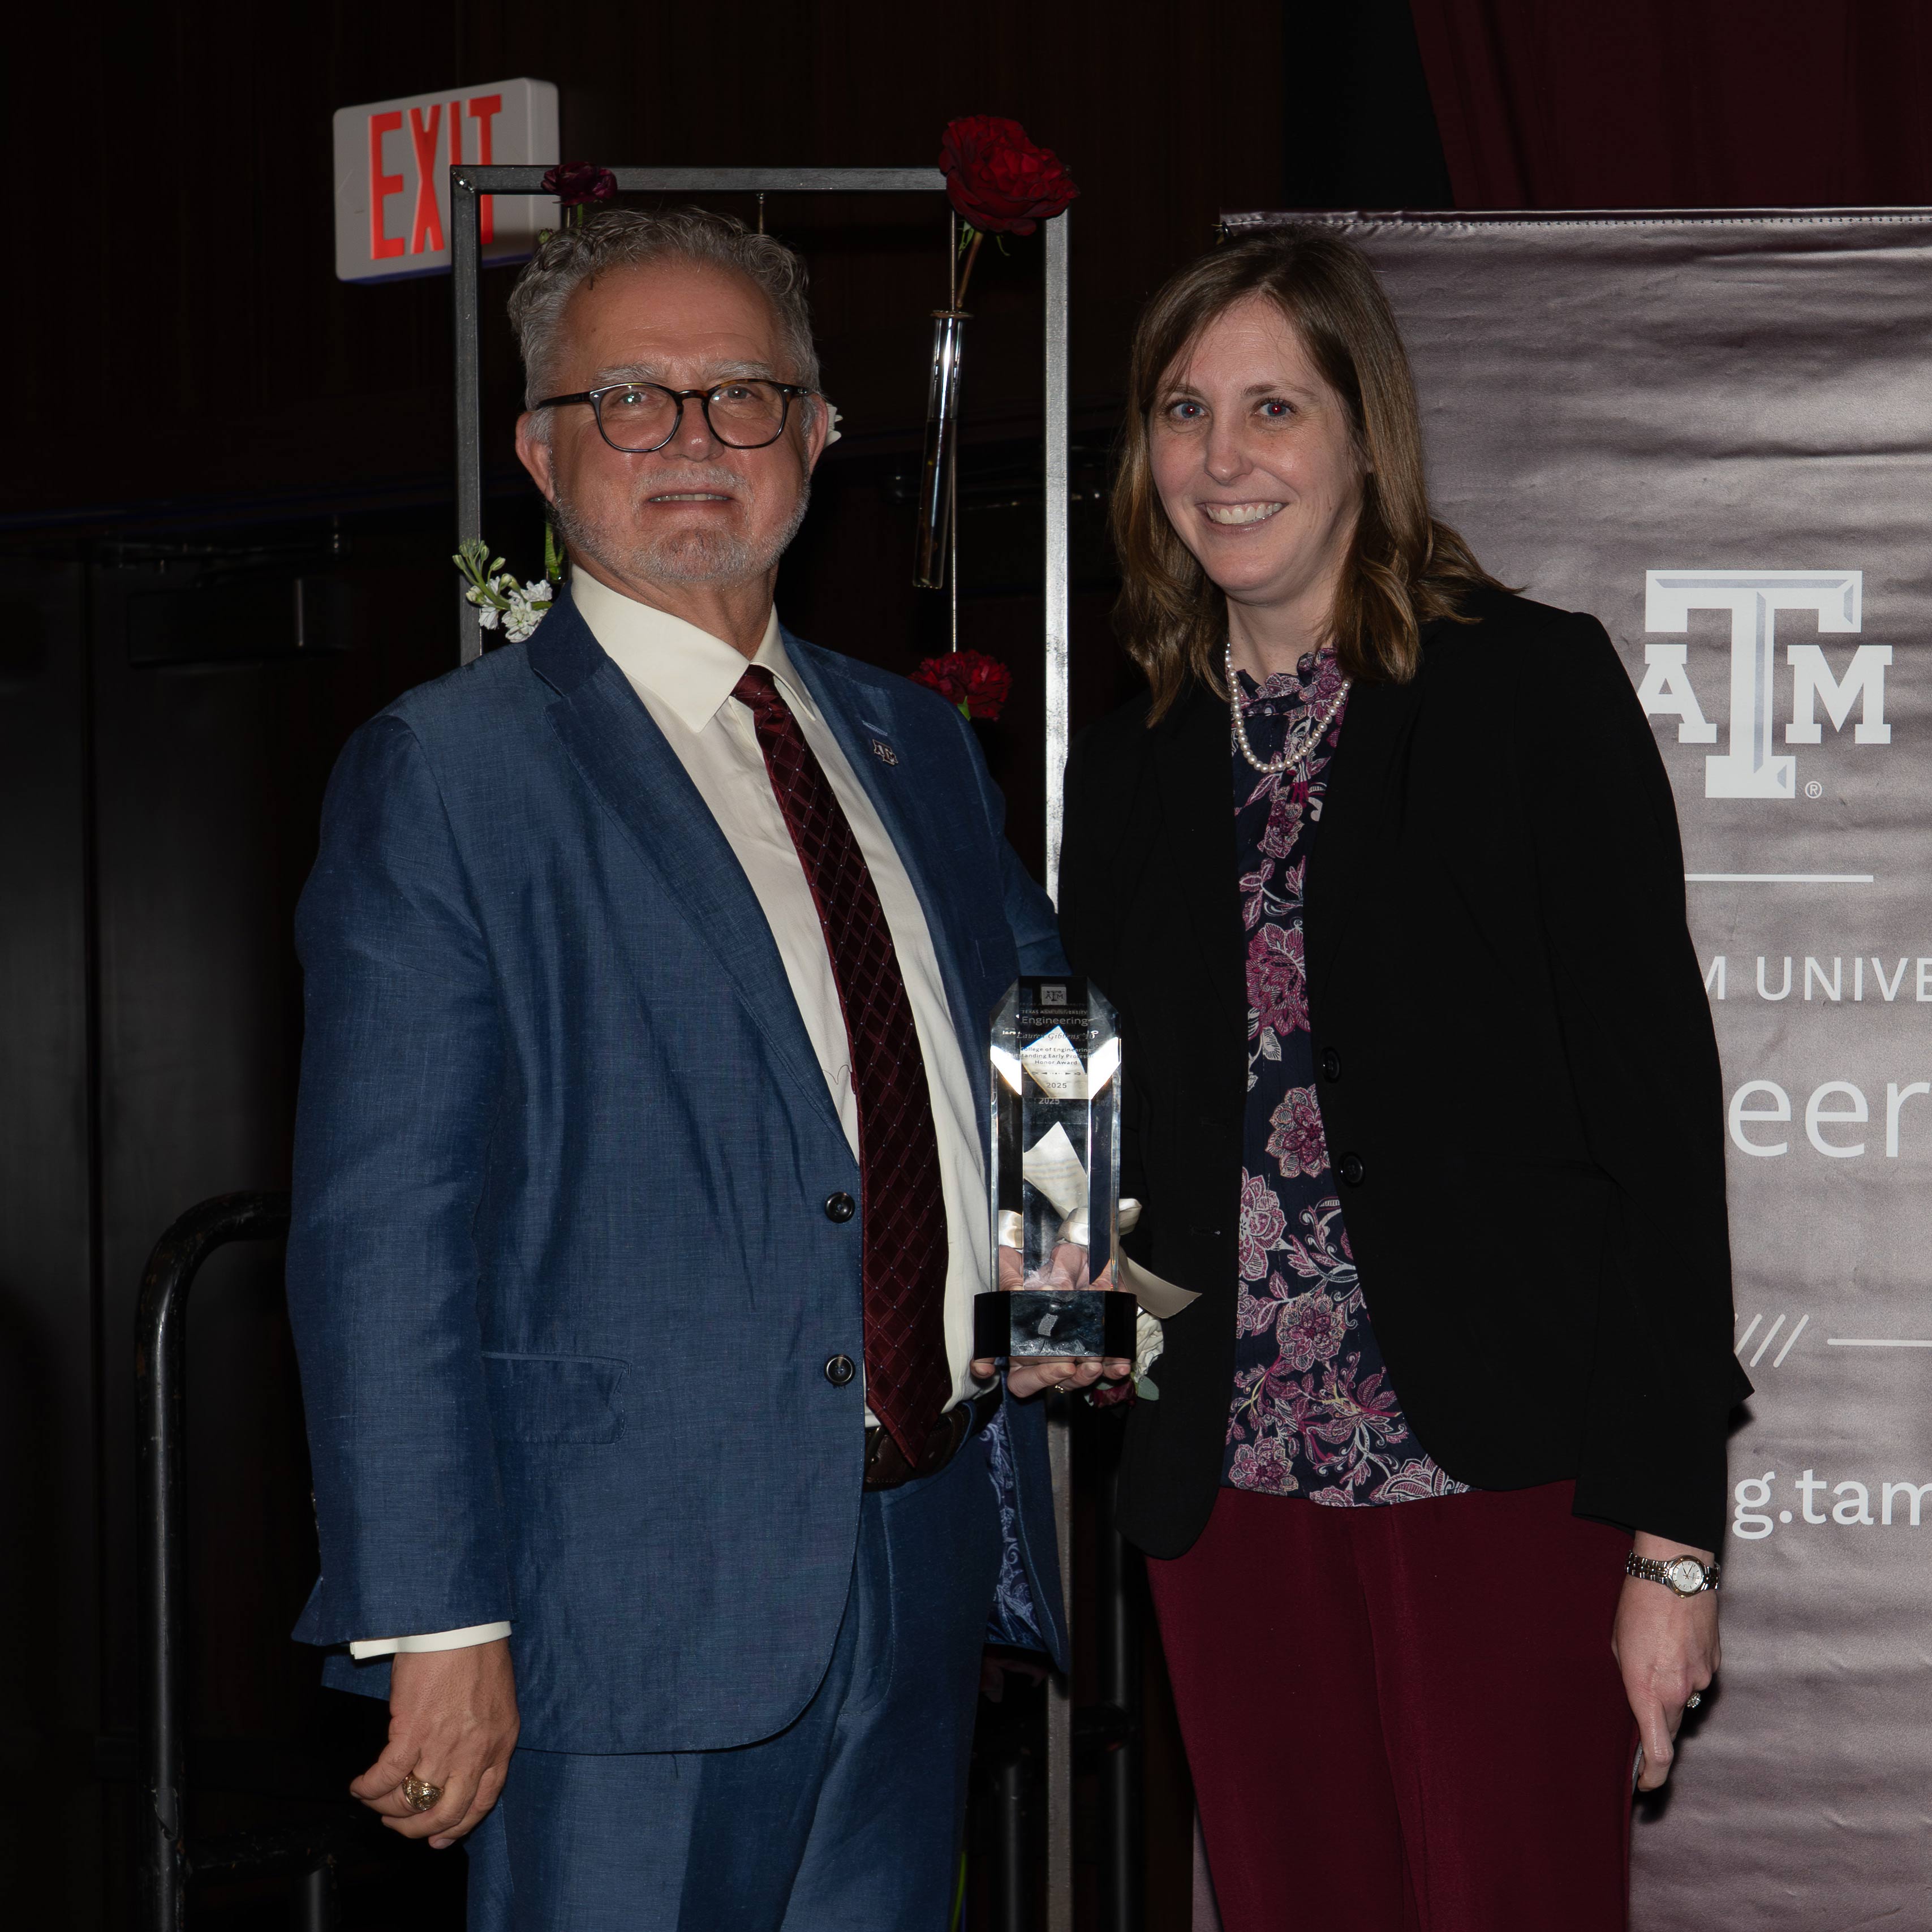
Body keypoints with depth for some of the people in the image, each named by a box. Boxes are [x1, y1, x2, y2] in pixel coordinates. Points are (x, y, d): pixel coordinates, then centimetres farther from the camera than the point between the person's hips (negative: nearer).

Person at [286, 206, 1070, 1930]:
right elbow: (381, 1237, -11)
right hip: (638, 1602, -6)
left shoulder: (915, 746, 14)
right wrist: (438, 1625, -17)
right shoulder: (443, 774, -5)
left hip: (931, 1572, 6)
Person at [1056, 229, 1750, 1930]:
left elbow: (1654, 1112, -7)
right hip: (1232, 1486, 5)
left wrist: (1670, 1535, -11)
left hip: (1500, 1481, -4)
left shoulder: (1532, 690, -3)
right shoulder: (1132, 772, 12)